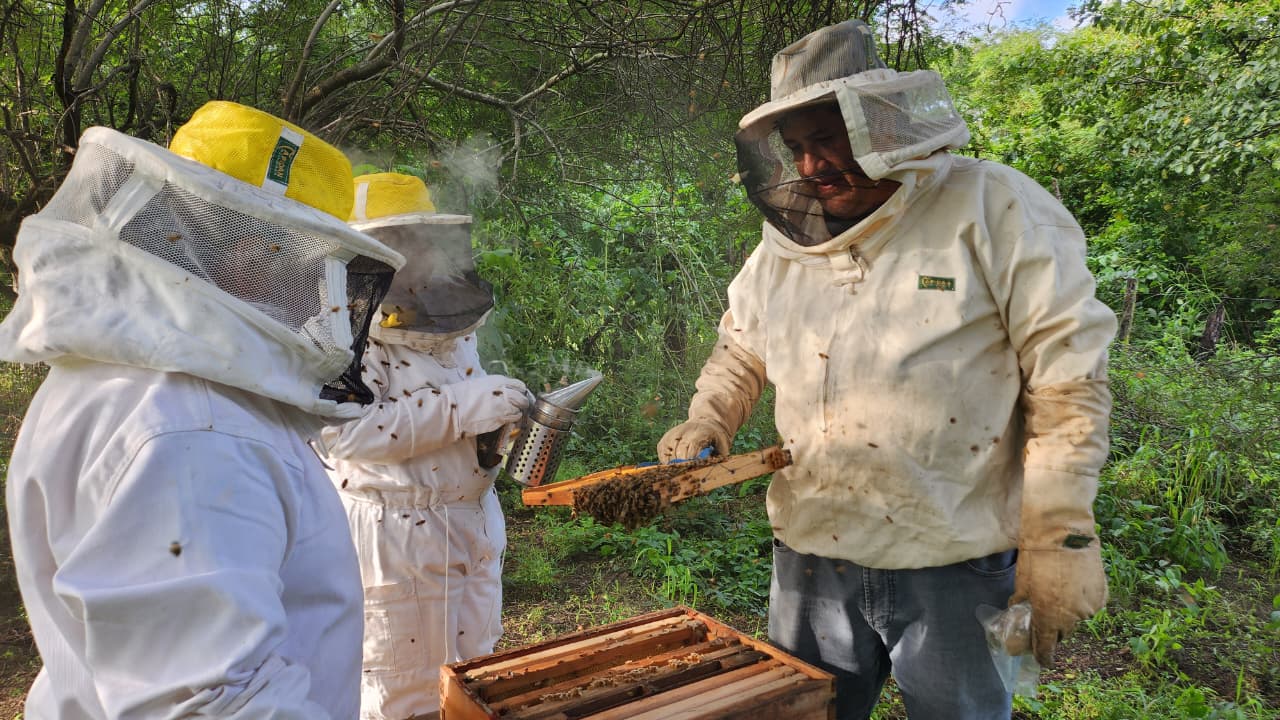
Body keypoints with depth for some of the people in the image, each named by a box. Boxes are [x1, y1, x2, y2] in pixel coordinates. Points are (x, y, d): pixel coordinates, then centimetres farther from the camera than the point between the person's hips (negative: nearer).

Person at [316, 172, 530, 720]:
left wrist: (518, 418, 1)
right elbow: (346, 430, -24)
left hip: (472, 529, 7)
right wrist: (460, 408, -28)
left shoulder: (450, 323, 10)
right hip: (394, 540, -7)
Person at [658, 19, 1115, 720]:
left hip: (956, 564, -4)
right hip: (810, 556, 5)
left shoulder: (993, 208, -10)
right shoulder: (784, 244, 6)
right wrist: (706, 423, 0)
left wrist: (1061, 538, -13)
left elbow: (1068, 374, -11)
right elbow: (739, 351, 19)